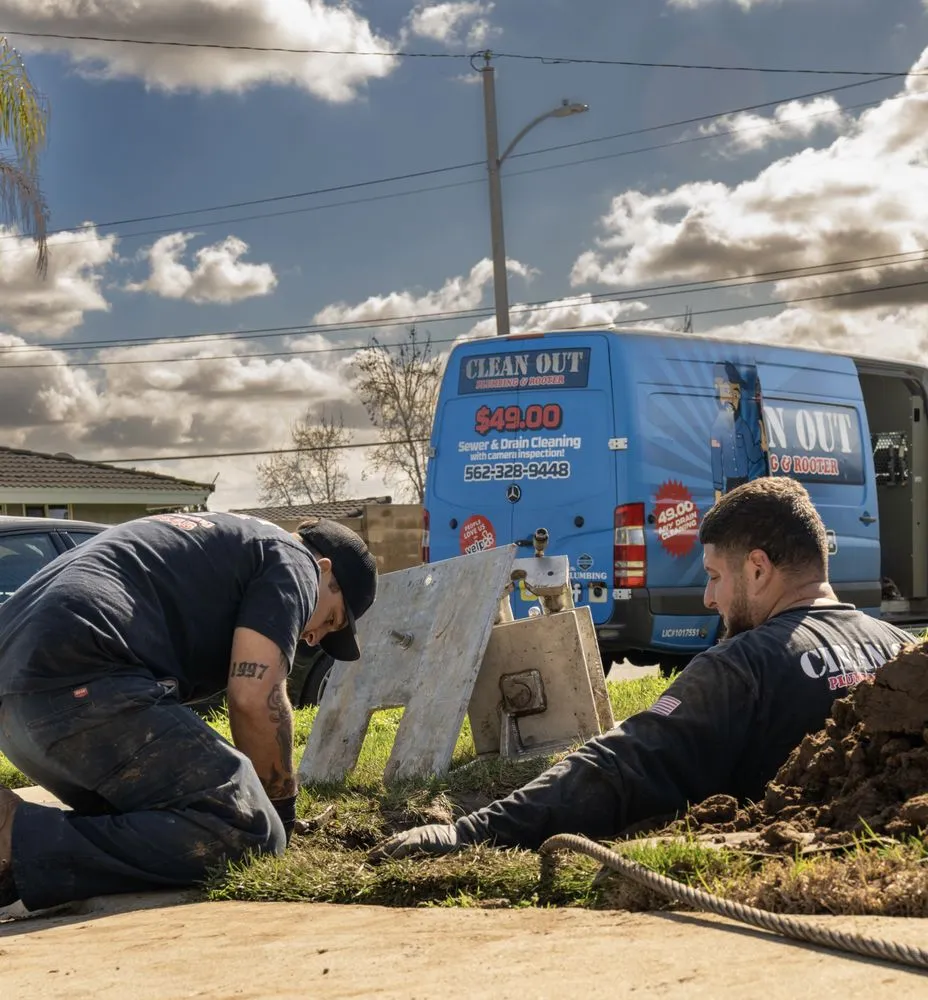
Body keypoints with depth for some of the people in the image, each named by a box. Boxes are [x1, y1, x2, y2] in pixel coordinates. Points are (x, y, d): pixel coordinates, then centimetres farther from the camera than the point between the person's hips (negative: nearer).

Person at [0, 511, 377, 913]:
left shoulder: (213, 545, 37)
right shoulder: (291, 561, 10)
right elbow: (255, 698, -3)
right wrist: (282, 805, 12)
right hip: (80, 681, -10)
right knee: (248, 832, -12)